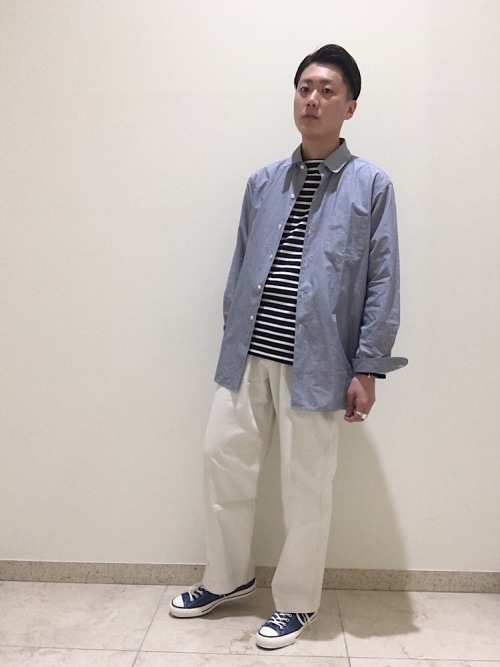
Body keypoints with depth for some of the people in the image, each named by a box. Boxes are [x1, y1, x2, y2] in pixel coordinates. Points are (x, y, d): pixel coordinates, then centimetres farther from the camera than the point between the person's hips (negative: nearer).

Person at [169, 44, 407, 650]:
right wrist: (232, 343, 11)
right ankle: (227, 577, 35)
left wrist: (366, 370, -7)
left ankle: (296, 602, 29)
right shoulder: (263, 183, 10)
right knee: (223, 459, 11)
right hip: (246, 356, 4)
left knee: (307, 487, 6)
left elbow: (382, 285, -3)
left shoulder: (371, 186, -1)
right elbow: (239, 270, 13)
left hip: (314, 363, -4)